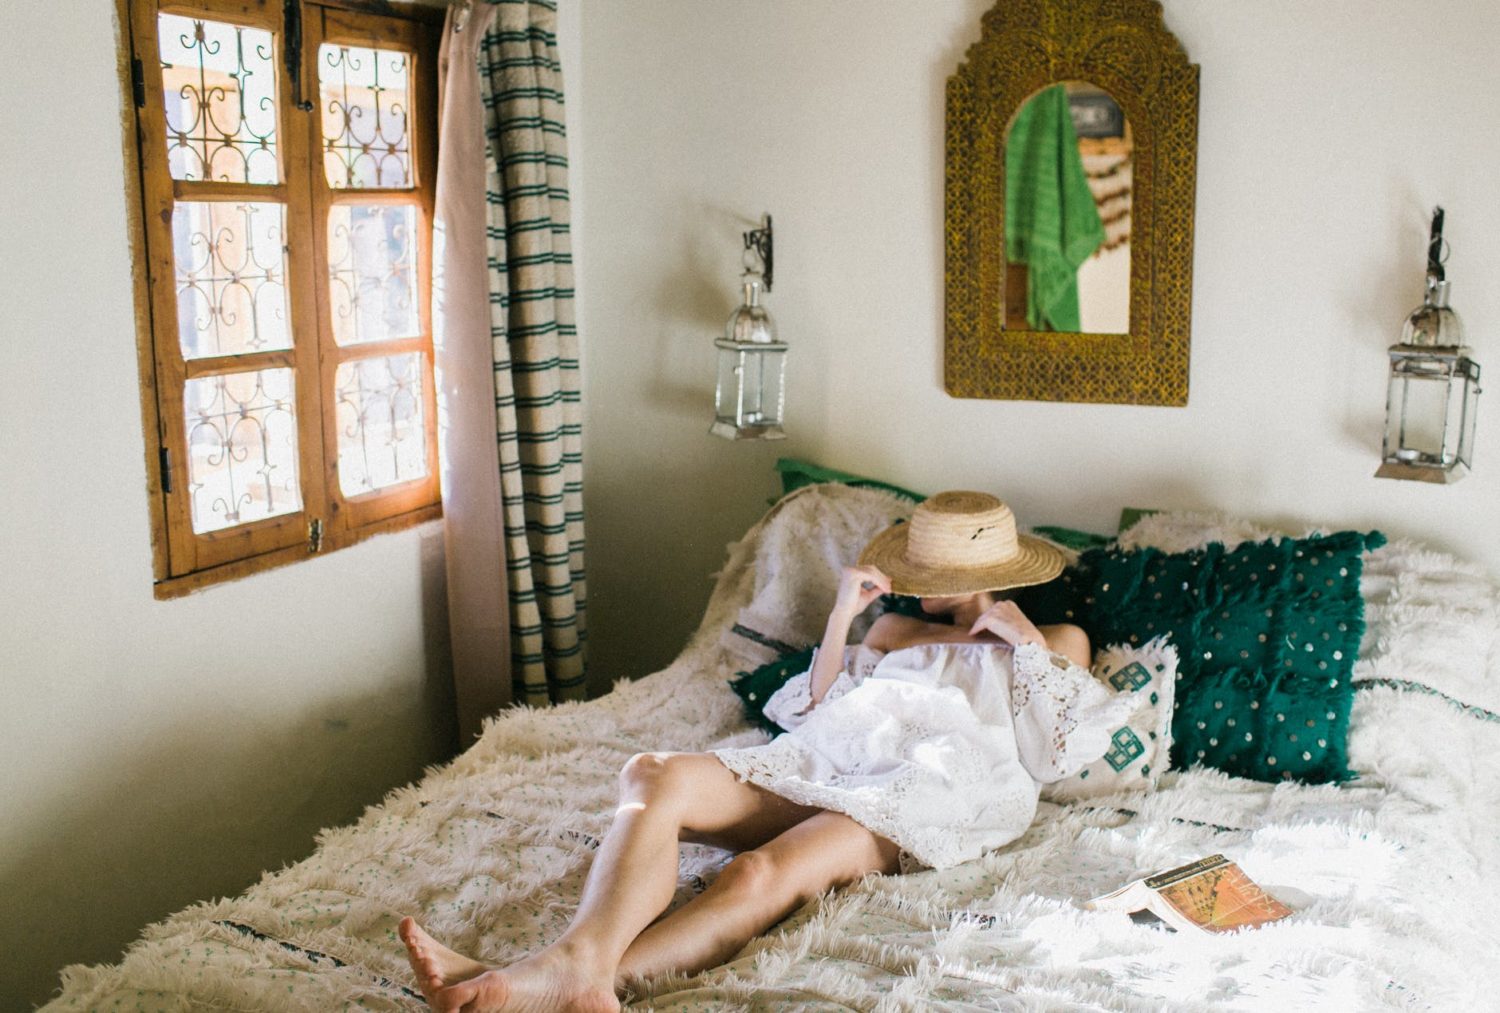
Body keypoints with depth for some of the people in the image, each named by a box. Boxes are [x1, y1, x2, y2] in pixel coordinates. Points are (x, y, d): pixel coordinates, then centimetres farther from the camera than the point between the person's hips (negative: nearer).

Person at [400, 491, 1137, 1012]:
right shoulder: (897, 628, 35)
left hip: (938, 784, -5)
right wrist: (843, 615, 15)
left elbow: (1054, 755, 8)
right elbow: (814, 712, 24)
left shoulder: (1055, 641, 24)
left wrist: (1026, 644, 8)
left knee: (761, 873, -35)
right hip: (833, 760, 6)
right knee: (654, 776, -26)